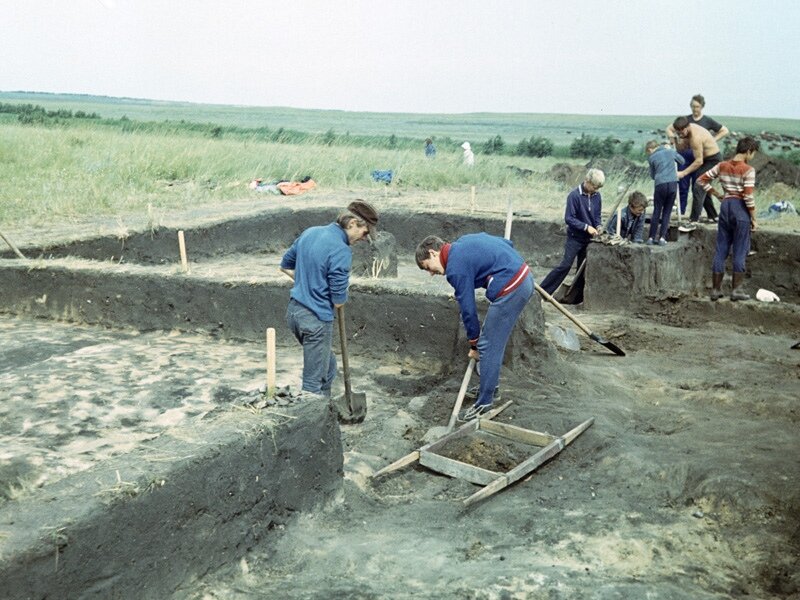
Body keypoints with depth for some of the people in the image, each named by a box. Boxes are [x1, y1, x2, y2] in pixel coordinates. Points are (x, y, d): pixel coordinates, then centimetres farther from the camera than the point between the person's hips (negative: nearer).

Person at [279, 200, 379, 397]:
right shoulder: (341, 251, -20)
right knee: (314, 383, 1)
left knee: (328, 367, 24)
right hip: (316, 319, -9)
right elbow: (338, 301, -16)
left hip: (294, 310, 9)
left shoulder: (310, 233, 5)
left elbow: (285, 266, 18)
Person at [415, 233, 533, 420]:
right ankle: (488, 386, 32)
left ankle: (484, 404, 4)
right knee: (493, 342, 20)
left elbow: (468, 308, -6)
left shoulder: (456, 268, -11)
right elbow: (508, 243, 21)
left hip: (510, 290, -10)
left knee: (489, 348, -2)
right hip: (524, 277, 10)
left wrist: (474, 345, 5)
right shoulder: (463, 241, 14)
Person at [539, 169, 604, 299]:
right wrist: (586, 227, -22)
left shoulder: (597, 196, 1)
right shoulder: (574, 195, -16)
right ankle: (542, 291, -8)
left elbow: (597, 215, 13)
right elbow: (569, 218, -16)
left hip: (588, 239, 6)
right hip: (575, 237, -6)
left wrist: (598, 227, -7)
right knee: (565, 265, -13)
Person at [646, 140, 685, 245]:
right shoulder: (670, 151, 11)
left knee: (656, 211, 7)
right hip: (673, 183, 2)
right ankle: (662, 238, 4)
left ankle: (651, 237, 6)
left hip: (660, 184, -2)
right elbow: (682, 161, 26)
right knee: (667, 212, 8)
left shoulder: (651, 157, 7)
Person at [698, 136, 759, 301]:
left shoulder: (722, 166, 5)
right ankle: (736, 290, 7)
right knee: (740, 251, 4)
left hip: (725, 206, 5)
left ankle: (716, 289, 12)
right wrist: (754, 219, -8)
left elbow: (702, 180, 7)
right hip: (741, 209, -5)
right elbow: (748, 197, -16)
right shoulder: (748, 170, -11)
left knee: (721, 249, 9)